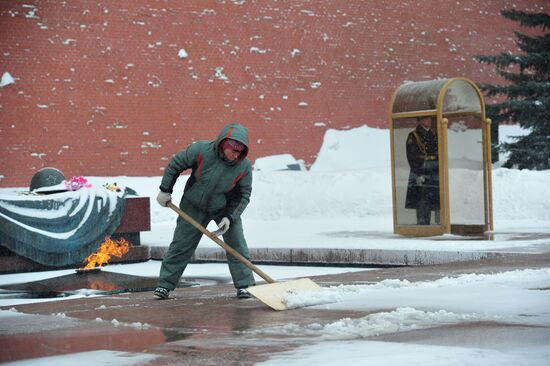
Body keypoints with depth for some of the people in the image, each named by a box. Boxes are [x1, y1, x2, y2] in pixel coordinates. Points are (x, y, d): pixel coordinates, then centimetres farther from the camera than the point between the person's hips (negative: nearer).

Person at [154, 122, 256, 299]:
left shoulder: (244, 167, -24)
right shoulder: (201, 150, -28)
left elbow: (243, 196, -12)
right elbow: (176, 164, -12)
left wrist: (229, 217, -22)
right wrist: (165, 190, -8)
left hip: (225, 208, 1)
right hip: (194, 205, 0)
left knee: (237, 244, -7)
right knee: (181, 245, 3)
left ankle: (244, 285, 4)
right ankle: (165, 284, 13)